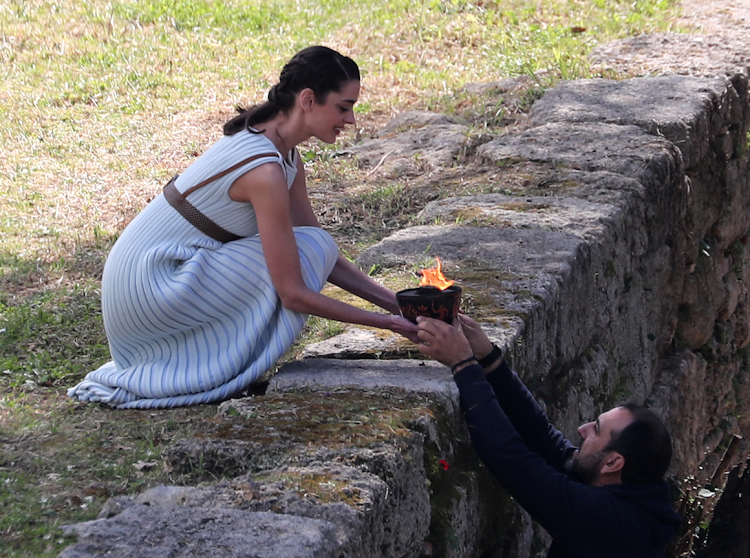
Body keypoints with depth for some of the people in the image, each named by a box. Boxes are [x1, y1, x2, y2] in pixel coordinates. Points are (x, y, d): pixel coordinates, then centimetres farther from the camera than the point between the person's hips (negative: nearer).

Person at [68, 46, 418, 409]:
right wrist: (388, 323, -16)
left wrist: (396, 303, 2)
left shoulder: (285, 153, 5)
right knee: (310, 250, -14)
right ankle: (213, 369, -7)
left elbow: (326, 258, 10)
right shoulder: (266, 170, -24)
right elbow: (293, 294, -22)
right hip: (148, 282, -9)